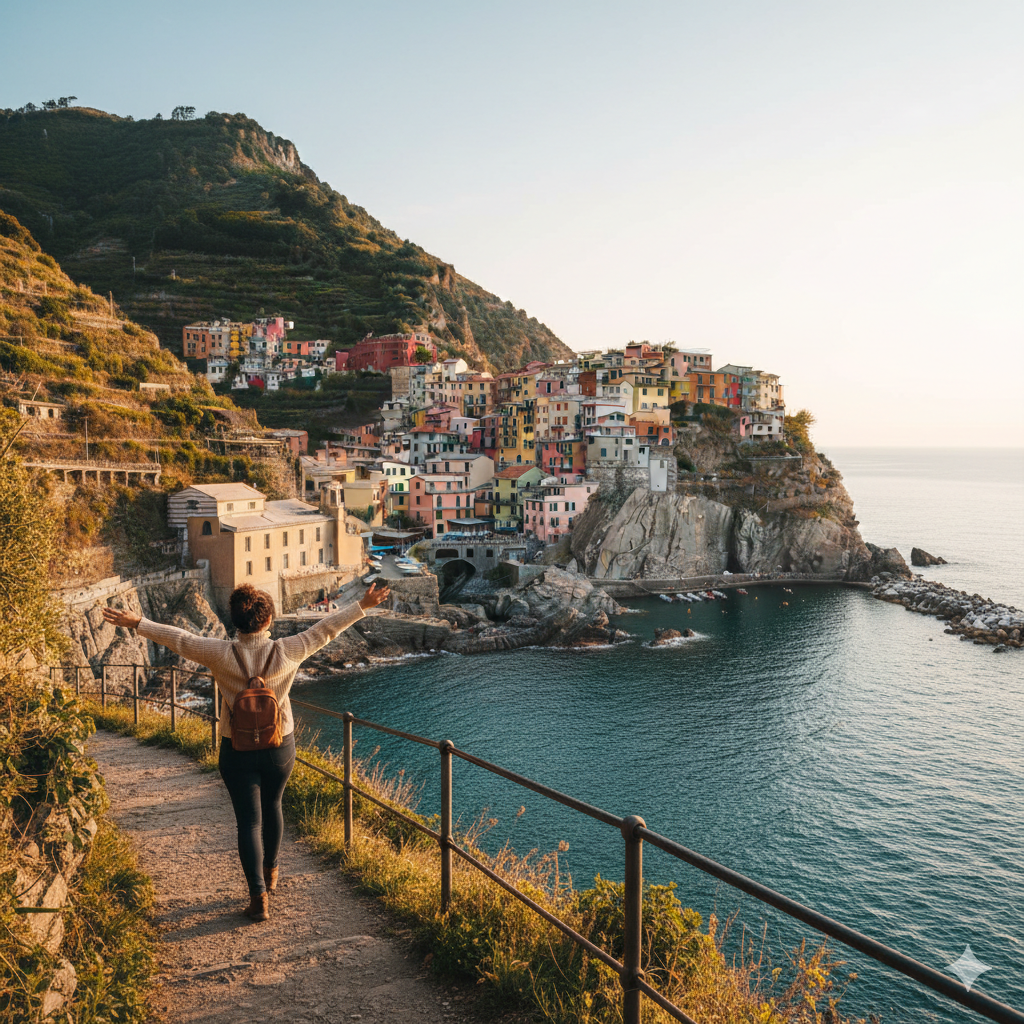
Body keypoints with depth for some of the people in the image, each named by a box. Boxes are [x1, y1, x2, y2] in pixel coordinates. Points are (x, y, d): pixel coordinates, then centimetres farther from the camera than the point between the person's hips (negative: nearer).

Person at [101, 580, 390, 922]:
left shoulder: (222, 655, -16)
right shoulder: (285, 652, -15)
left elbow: (179, 638, -6)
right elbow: (325, 629, -7)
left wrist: (136, 624, 7)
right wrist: (362, 606, 3)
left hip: (238, 750, -1)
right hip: (280, 746, 2)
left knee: (249, 821, 6)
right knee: (272, 806, 24)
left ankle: (259, 896, 1)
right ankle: (270, 874, 42)